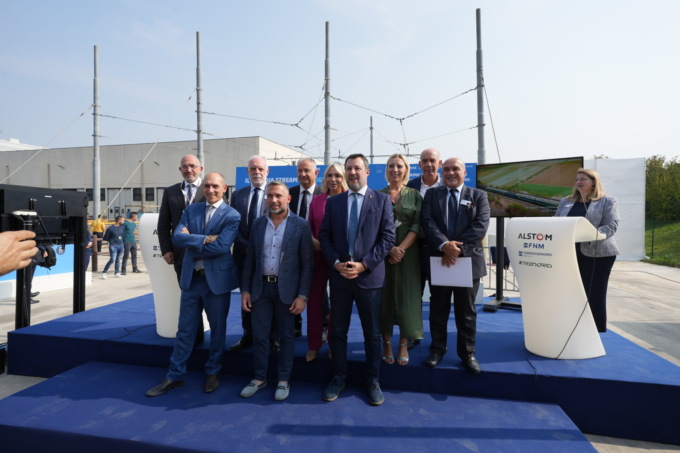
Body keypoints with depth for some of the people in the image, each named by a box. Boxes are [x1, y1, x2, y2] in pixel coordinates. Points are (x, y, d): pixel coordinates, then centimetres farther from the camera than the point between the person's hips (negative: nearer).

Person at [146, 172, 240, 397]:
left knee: (217, 328, 11)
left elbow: (221, 246, -20)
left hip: (217, 278, -3)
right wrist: (205, 239, -18)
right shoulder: (191, 210, 6)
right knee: (185, 329, 13)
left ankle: (212, 373, 30)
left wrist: (192, 242, -9)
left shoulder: (232, 216, -7)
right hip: (191, 277, 4)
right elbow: (177, 237, -7)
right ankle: (175, 376, 27)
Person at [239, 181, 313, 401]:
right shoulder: (258, 224, 6)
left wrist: (302, 295, -11)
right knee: (259, 336, 10)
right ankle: (259, 377, 29)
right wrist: (245, 290, 4)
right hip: (260, 287, 3)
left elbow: (307, 263, -7)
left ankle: (283, 380, 26)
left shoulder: (301, 225, -6)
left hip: (287, 288, -3)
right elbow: (250, 259, 8)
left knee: (286, 337, 9)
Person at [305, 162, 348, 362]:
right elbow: (309, 227, 10)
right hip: (318, 255, 3)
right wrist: (313, 241, -8)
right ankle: (313, 346, 21)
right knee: (314, 300, 5)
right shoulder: (316, 200, 6)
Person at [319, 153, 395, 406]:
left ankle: (373, 381, 27)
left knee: (372, 333, 9)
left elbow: (388, 236, -5)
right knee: (338, 331, 12)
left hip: (369, 275, -2)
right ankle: (338, 378, 28)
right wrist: (335, 263, -9)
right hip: (339, 274, 2)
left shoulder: (381, 200, 2)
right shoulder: (333, 202, 9)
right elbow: (324, 236, 6)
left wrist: (364, 264, -13)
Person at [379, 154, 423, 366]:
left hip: (408, 253, 0)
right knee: (385, 296, 5)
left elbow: (417, 225, -2)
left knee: (406, 296, 4)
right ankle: (386, 343, 17)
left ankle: (404, 345, 16)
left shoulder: (414, 195, 6)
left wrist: (402, 249, -14)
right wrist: (390, 248, -13)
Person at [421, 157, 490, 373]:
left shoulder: (478, 196, 5)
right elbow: (428, 222, -7)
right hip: (438, 260, 1)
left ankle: (467, 352, 25)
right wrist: (444, 245, -22)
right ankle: (437, 349, 27)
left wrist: (459, 248, -19)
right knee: (438, 309, 11)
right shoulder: (431, 194, 7)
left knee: (466, 311, 11)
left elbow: (481, 226, -9)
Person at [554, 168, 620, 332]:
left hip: (597, 254, -4)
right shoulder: (566, 202, 16)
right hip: (569, 254, 4)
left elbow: (611, 225, -9)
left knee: (595, 296, 2)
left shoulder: (607, 201, 2)